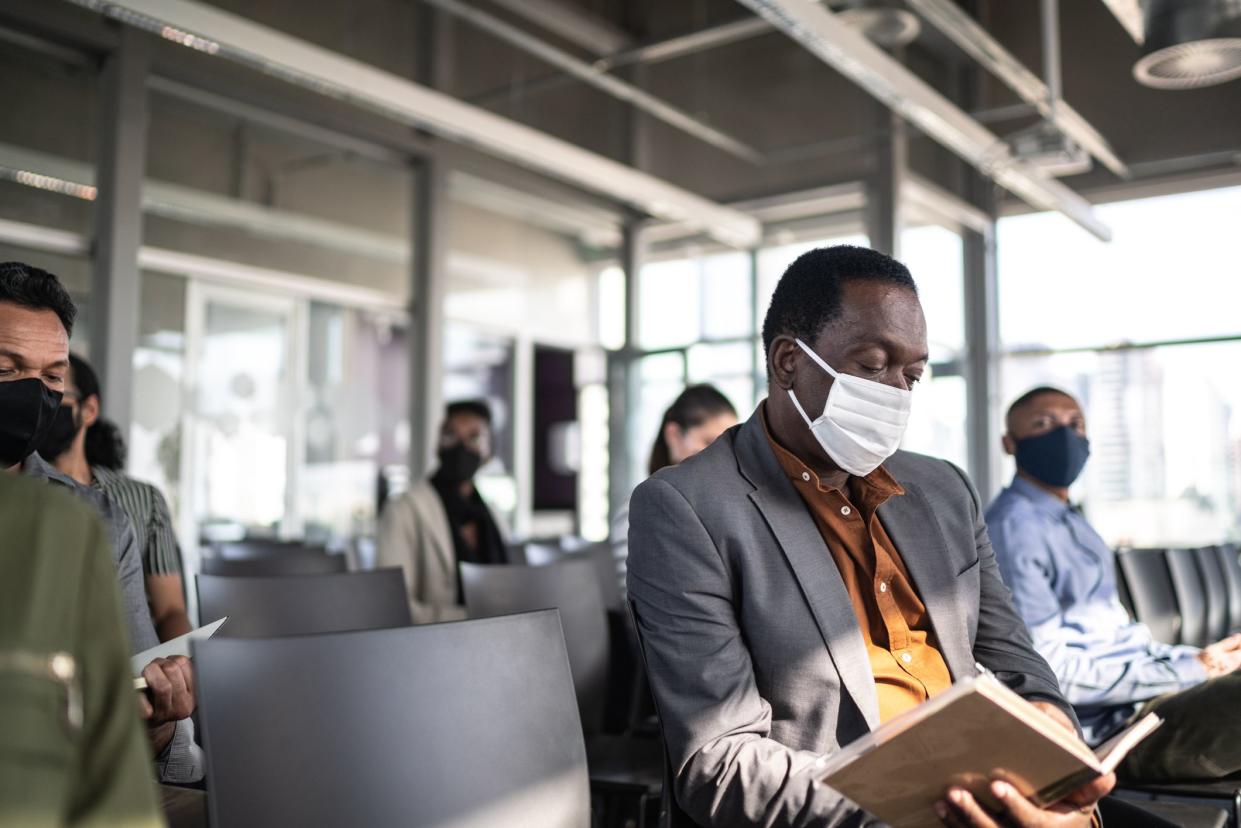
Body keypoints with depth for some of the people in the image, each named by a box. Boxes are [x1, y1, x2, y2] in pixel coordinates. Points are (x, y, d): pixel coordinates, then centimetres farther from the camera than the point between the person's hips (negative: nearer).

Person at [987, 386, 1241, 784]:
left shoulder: (1070, 521, 20)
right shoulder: (1014, 526, -13)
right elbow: (1047, 670, -19)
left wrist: (1198, 659, 7)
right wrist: (1191, 670, -15)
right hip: (1109, 725, -10)